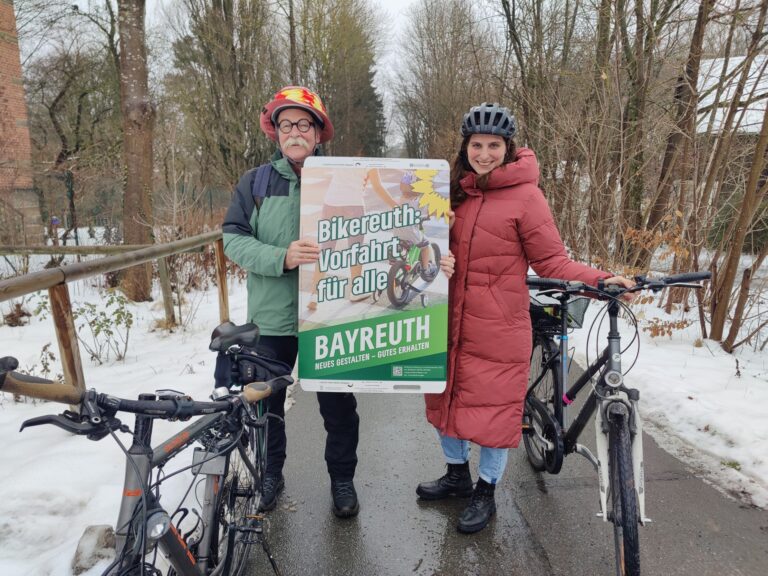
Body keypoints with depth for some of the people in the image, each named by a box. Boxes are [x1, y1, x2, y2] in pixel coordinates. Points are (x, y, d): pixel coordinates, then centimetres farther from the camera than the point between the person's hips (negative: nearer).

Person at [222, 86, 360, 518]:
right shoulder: (256, 182, 2)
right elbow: (234, 239, -5)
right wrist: (281, 257, -22)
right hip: (271, 318, 2)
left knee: (338, 404, 10)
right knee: (267, 401, 16)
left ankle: (343, 478, 33)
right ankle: (271, 474, 39)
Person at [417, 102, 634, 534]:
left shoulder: (526, 195, -10)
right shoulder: (458, 191, 8)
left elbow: (551, 261, -9)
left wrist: (600, 280, -24)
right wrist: (437, 263, -7)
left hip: (498, 328, -6)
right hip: (450, 320, 6)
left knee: (494, 406, 5)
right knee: (447, 395, 16)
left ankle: (486, 491, 29)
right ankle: (457, 474, 40)